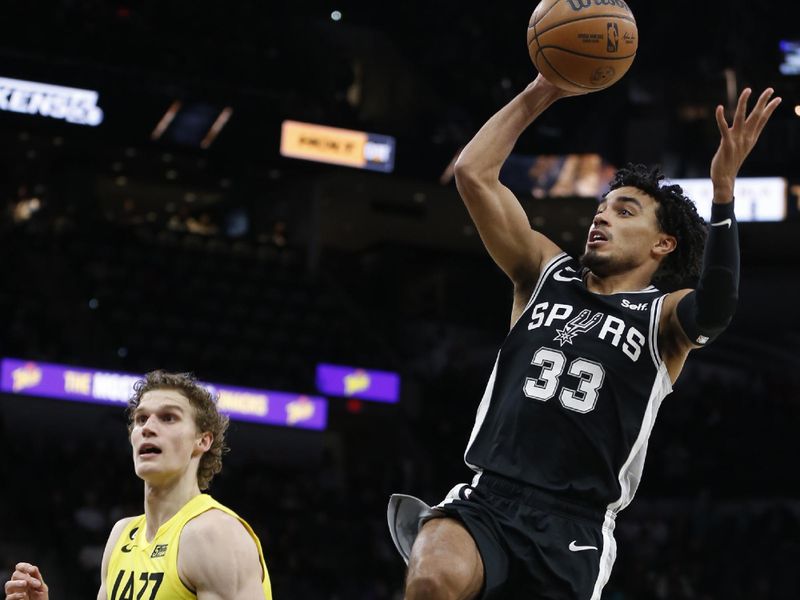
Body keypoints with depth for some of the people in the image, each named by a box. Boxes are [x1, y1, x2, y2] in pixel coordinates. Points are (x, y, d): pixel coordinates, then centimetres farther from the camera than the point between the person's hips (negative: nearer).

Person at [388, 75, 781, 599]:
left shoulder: (665, 316, 8)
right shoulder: (546, 274, 17)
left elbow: (715, 308, -18)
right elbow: (473, 174, 11)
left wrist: (724, 190, -29)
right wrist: (537, 96, 7)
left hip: (573, 529, -1)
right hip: (488, 498, 1)